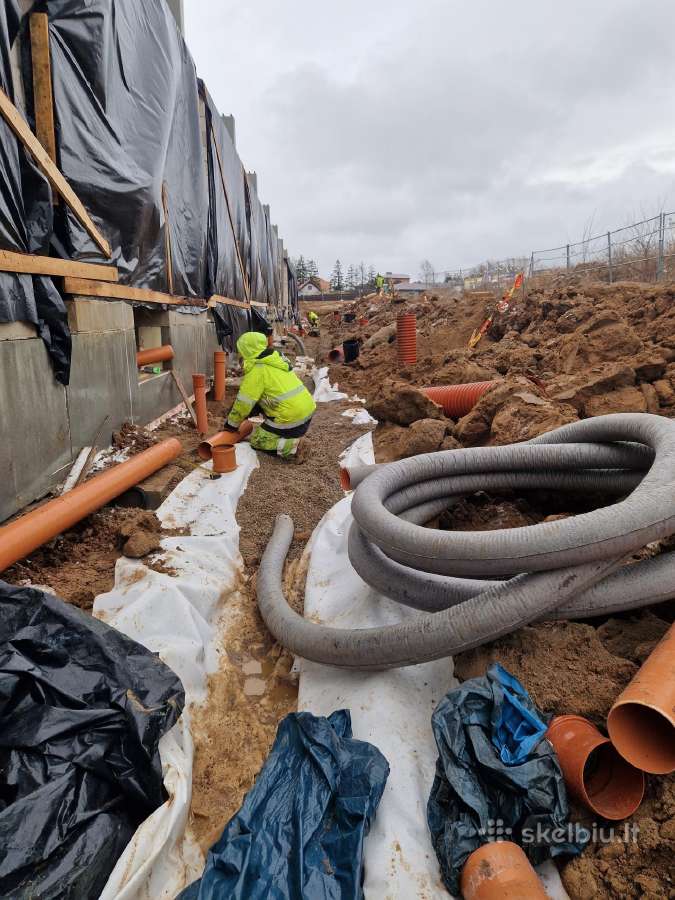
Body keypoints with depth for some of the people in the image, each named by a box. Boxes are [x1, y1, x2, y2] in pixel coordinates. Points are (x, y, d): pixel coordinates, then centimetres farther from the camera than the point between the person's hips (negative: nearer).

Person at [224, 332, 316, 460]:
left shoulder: (257, 370, -11)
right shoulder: (275, 360, 15)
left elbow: (244, 402, -9)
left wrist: (231, 424, 5)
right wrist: (249, 413, 28)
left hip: (291, 418, -8)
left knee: (257, 441, 8)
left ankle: (294, 446, -13)